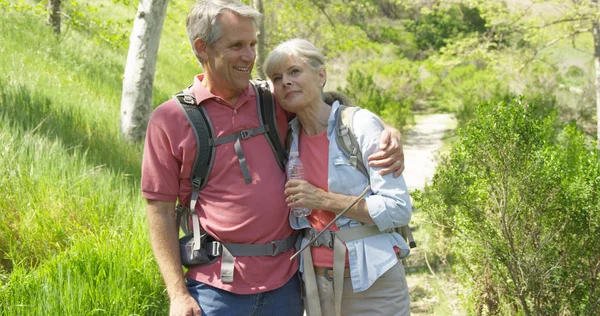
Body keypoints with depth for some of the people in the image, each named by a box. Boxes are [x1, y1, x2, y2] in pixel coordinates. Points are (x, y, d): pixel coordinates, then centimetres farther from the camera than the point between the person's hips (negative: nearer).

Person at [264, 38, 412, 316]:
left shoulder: (361, 125, -9)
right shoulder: (289, 138, 6)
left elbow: (399, 209, -14)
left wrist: (323, 200, -16)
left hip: (371, 280, -4)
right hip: (316, 282, 4)